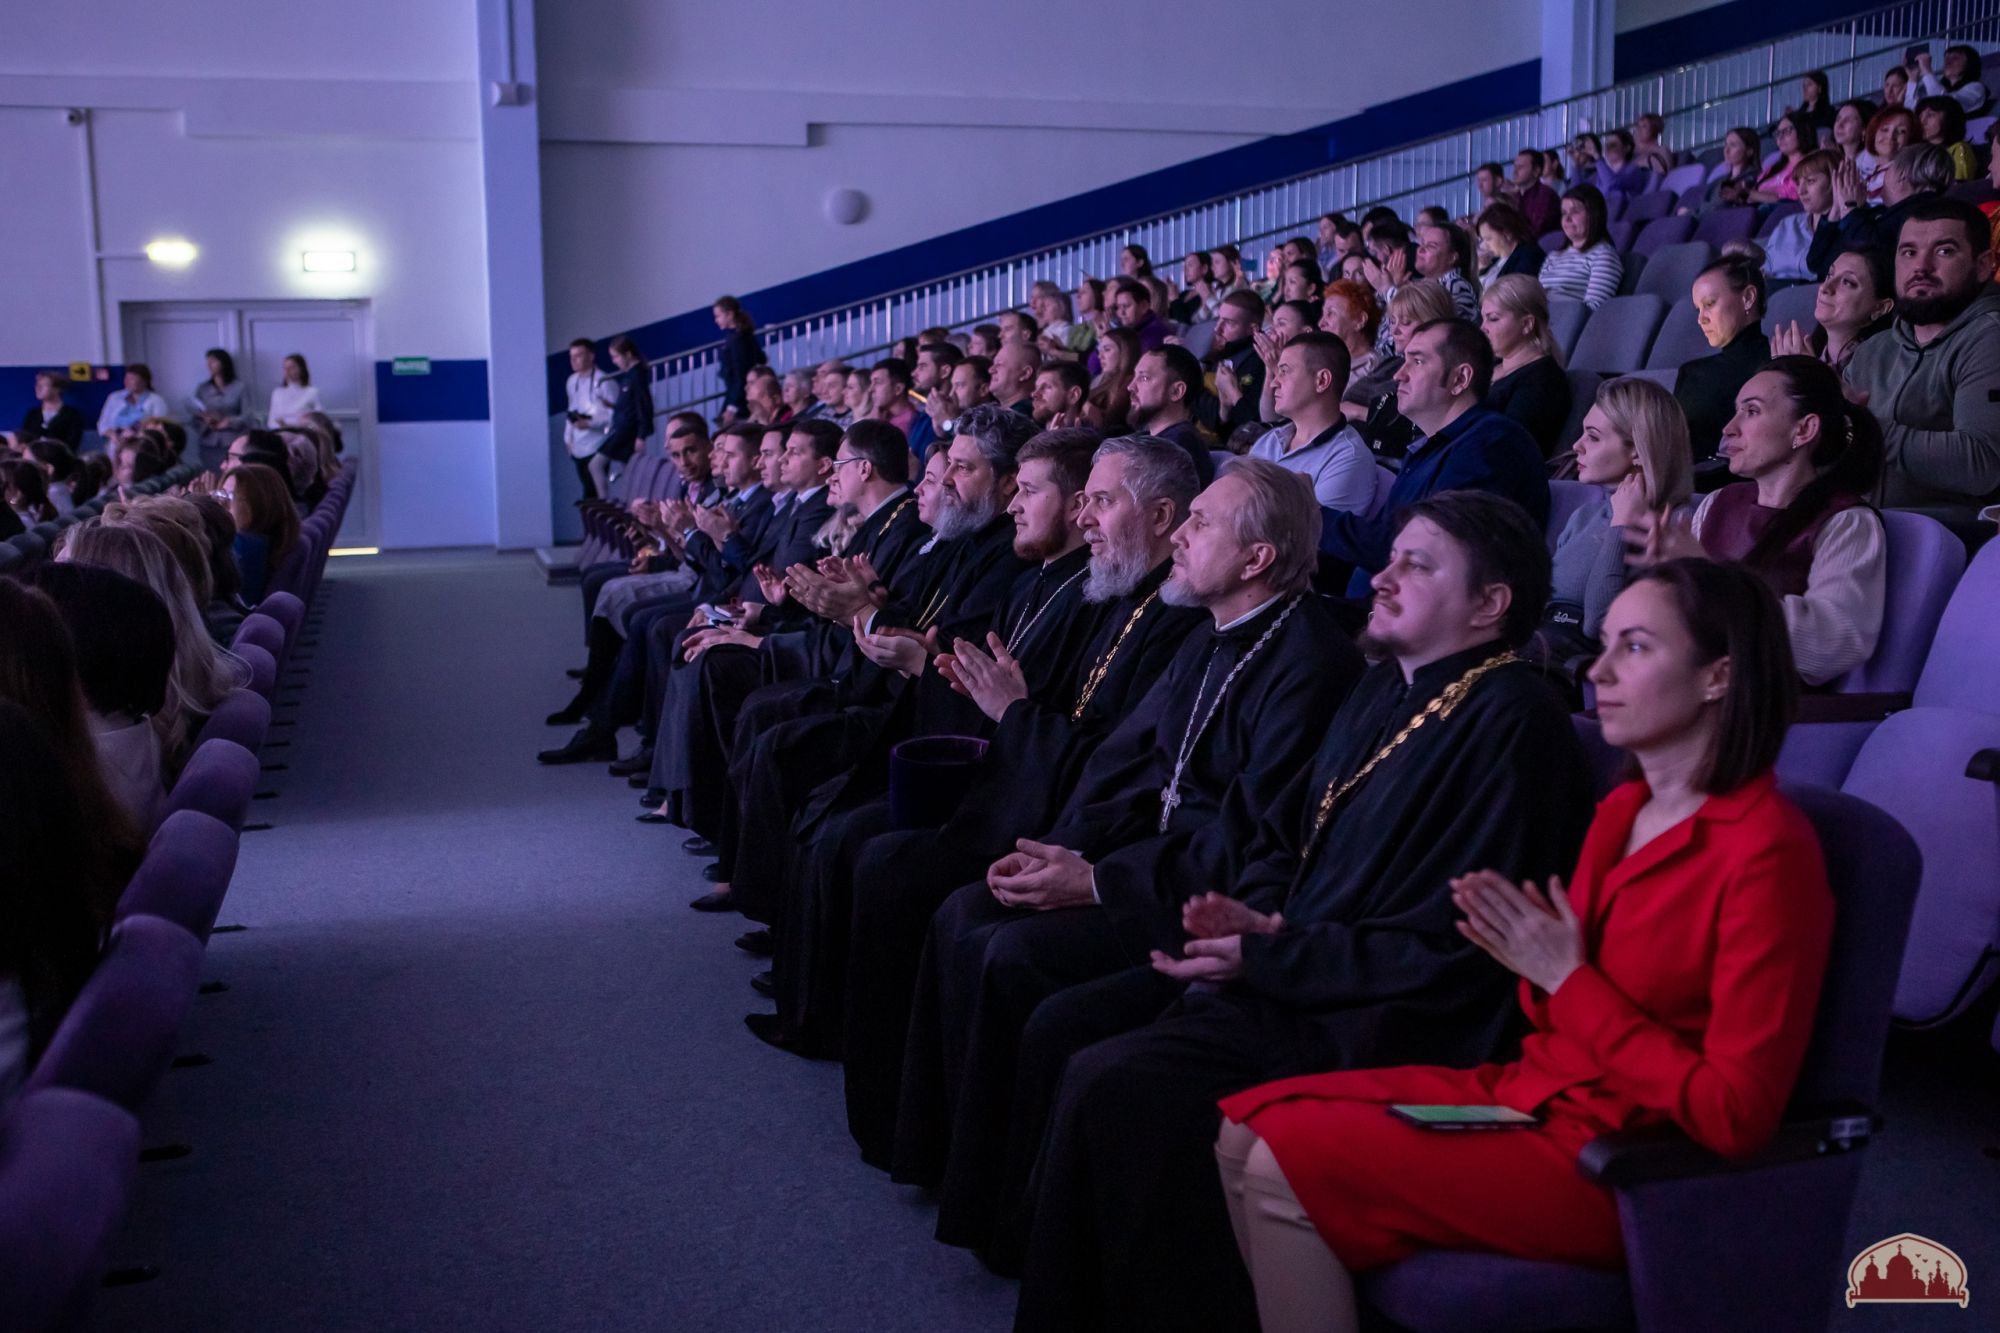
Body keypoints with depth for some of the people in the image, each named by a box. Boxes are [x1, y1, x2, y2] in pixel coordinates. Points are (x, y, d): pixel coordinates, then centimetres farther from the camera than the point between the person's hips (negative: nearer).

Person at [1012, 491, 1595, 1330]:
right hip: (1278, 967, 10)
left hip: (1367, 1021, -9)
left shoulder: (1509, 723, -15)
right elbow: (1280, 840, 20)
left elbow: (1449, 950, -20)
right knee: (1058, 1030, 1)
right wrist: (1253, 915, -2)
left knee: (1110, 1085, -23)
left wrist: (1270, 955, -16)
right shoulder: (1386, 689, 13)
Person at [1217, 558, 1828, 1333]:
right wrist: (1534, 962, -10)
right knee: (1243, 1131, -1)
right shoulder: (1624, 809, 8)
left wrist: (1567, 979, -16)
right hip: (1531, 1091, 8)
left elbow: (1736, 1114, -20)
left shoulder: (1767, 850, -17)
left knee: (1285, 1172, -16)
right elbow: (1563, 1022, 13)